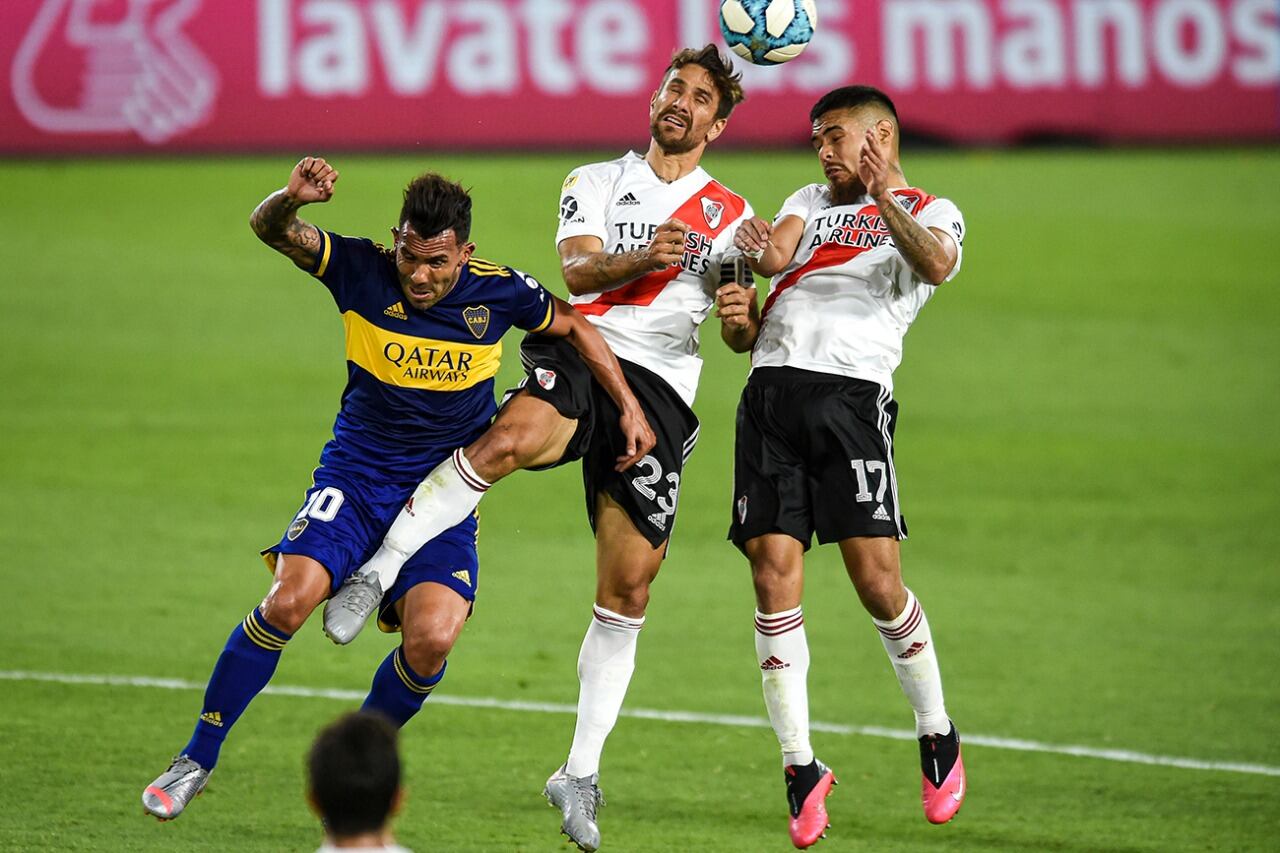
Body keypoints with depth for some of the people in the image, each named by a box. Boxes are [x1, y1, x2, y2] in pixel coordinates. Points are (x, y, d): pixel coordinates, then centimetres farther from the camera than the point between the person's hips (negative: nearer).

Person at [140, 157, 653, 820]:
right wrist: (293, 199, -44)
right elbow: (271, 231, -21)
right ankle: (197, 759, -8)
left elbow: (573, 328, 10)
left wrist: (628, 406, 10)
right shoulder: (362, 270, -11)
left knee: (432, 639, -22)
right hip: (354, 482, -1)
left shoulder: (498, 292, -8)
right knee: (288, 601, -23)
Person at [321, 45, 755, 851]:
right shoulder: (596, 182, 15)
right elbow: (577, 272, -3)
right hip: (580, 353, -2)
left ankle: (581, 775, 7)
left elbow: (741, 336, 14)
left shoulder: (730, 215, 19)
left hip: (660, 389, 2)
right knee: (512, 437, -37)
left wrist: (742, 317, -11)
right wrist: (641, 260, -23)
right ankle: (376, 573, -27)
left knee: (629, 583, -4)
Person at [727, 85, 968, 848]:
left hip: (852, 392, -4)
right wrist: (759, 250, -18)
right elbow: (776, 251, 6)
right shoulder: (812, 201, 26)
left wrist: (886, 202, -26)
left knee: (877, 580, -10)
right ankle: (801, 767, 0)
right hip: (772, 386, 4)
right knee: (775, 577, -5)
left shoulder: (931, 212, 11)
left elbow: (938, 263, -12)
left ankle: (939, 736, 11)